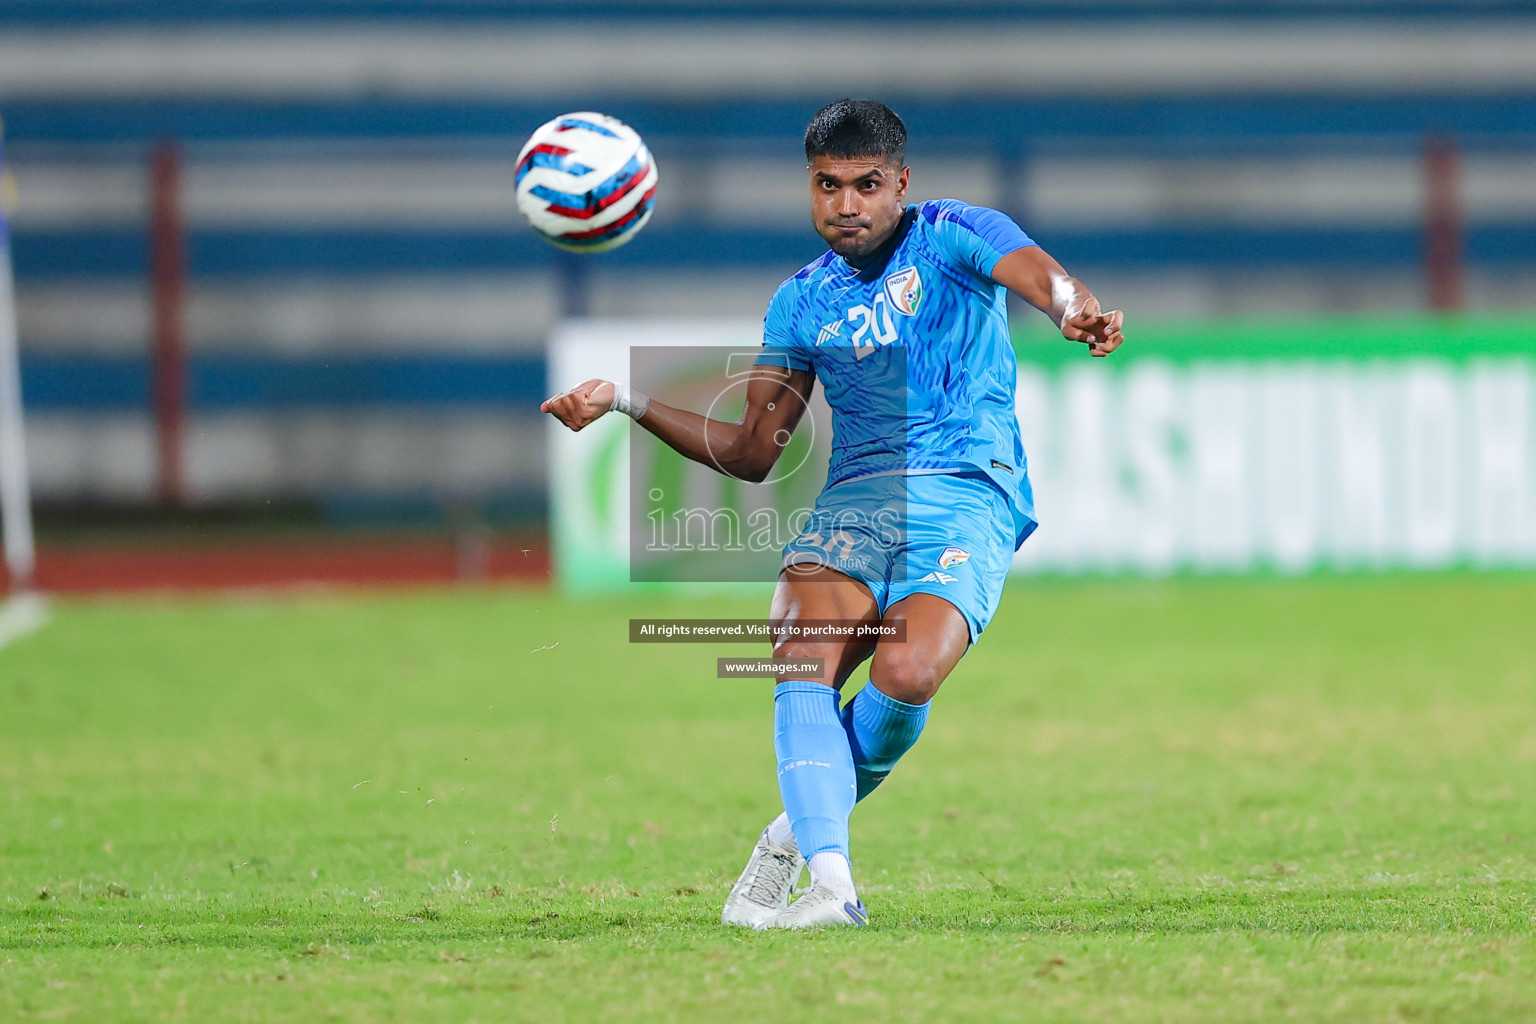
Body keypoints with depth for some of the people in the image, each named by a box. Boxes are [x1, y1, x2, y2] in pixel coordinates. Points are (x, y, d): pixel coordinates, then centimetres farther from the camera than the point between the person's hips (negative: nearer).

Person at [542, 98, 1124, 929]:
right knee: (802, 657, -26)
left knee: (906, 674, -28)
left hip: (967, 494, -4)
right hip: (856, 496, 4)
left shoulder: (949, 236, 5)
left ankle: (802, 831, -1)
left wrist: (1075, 310, -43)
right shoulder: (801, 303, 19)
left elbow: (1032, 272, -18)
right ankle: (833, 884, -36)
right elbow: (752, 453, 22)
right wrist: (627, 402, 13)